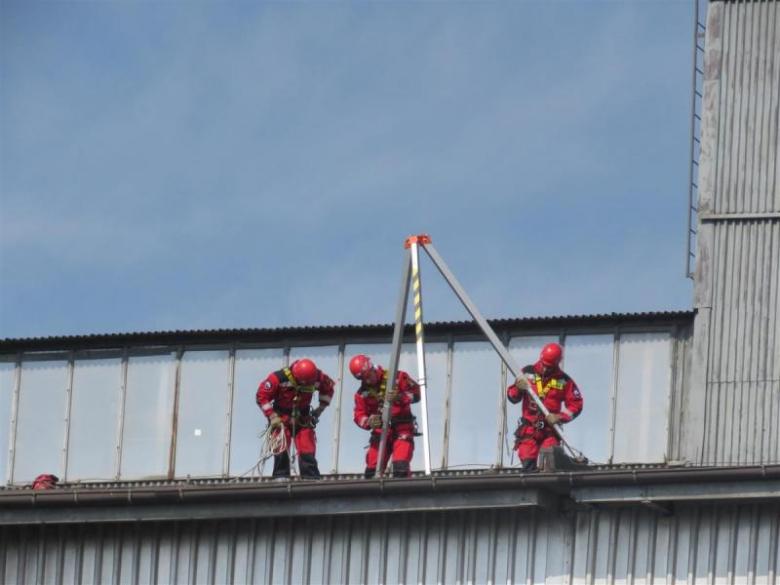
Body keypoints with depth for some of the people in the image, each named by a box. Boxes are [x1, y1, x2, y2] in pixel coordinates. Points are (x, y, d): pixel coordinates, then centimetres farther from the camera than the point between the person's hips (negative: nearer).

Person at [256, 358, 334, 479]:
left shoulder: (317, 377, -14)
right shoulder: (279, 378, -24)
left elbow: (328, 388, 10)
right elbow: (262, 396, -15)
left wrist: (321, 408, 3)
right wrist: (272, 416, -17)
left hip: (303, 418, 2)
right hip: (282, 417, -2)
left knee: (308, 451, -6)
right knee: (281, 451, -13)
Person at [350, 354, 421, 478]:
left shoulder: (396, 377, -6)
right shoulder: (362, 393, 5)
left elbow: (416, 393, -9)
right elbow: (359, 415, 1)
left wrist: (399, 397, -28)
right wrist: (368, 422, -23)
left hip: (402, 428, -4)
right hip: (381, 431, 4)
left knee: (401, 468, -20)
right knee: (372, 470, -3)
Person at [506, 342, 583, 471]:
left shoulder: (564, 380, 1)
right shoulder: (528, 373, 4)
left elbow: (576, 405, 1)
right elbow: (512, 397, 7)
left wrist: (560, 417, -14)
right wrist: (518, 389, -16)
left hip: (550, 430, -1)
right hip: (529, 428, 1)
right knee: (528, 463, -10)